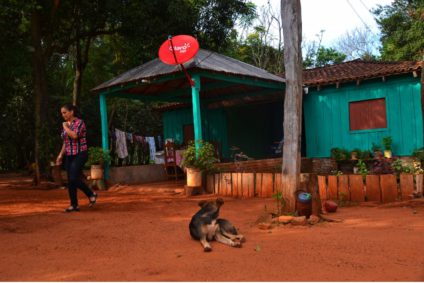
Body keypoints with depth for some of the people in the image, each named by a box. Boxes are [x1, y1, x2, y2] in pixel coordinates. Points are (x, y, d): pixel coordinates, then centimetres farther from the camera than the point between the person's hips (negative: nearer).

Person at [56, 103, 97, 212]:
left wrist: (65, 127, -11)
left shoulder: (80, 122, -9)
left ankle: (91, 194, 4)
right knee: (70, 181, 4)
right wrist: (61, 155, 11)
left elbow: (74, 136, -25)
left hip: (79, 155, -8)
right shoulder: (66, 125, 13)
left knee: (74, 179, -16)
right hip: (69, 156, 8)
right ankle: (74, 205, 11)